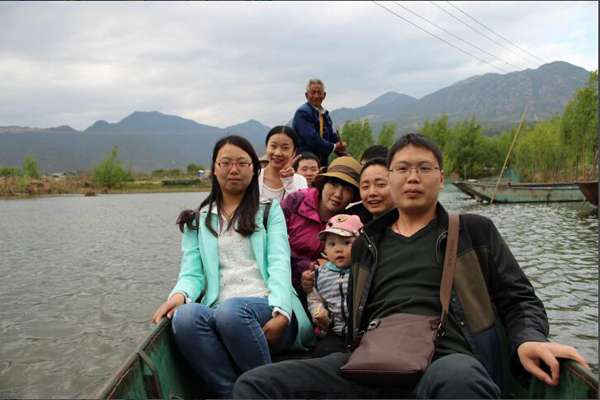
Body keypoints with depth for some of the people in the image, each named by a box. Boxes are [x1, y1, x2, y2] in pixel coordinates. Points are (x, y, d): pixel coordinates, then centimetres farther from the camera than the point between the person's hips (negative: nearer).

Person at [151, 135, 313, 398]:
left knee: (231, 309, -35)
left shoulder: (270, 210, 15)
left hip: (267, 310, -1)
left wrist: (280, 313, -18)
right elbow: (192, 272, 10)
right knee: (185, 316, -32)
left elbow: (279, 263, 0)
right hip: (220, 315, 2)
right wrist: (180, 294, -15)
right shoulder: (198, 220, 20)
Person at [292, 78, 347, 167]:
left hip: (322, 163, 8)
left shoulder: (325, 114, 16)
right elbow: (312, 138, -19)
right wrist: (334, 147, -10)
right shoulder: (302, 112, -12)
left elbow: (332, 136, 17)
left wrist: (344, 155, 3)